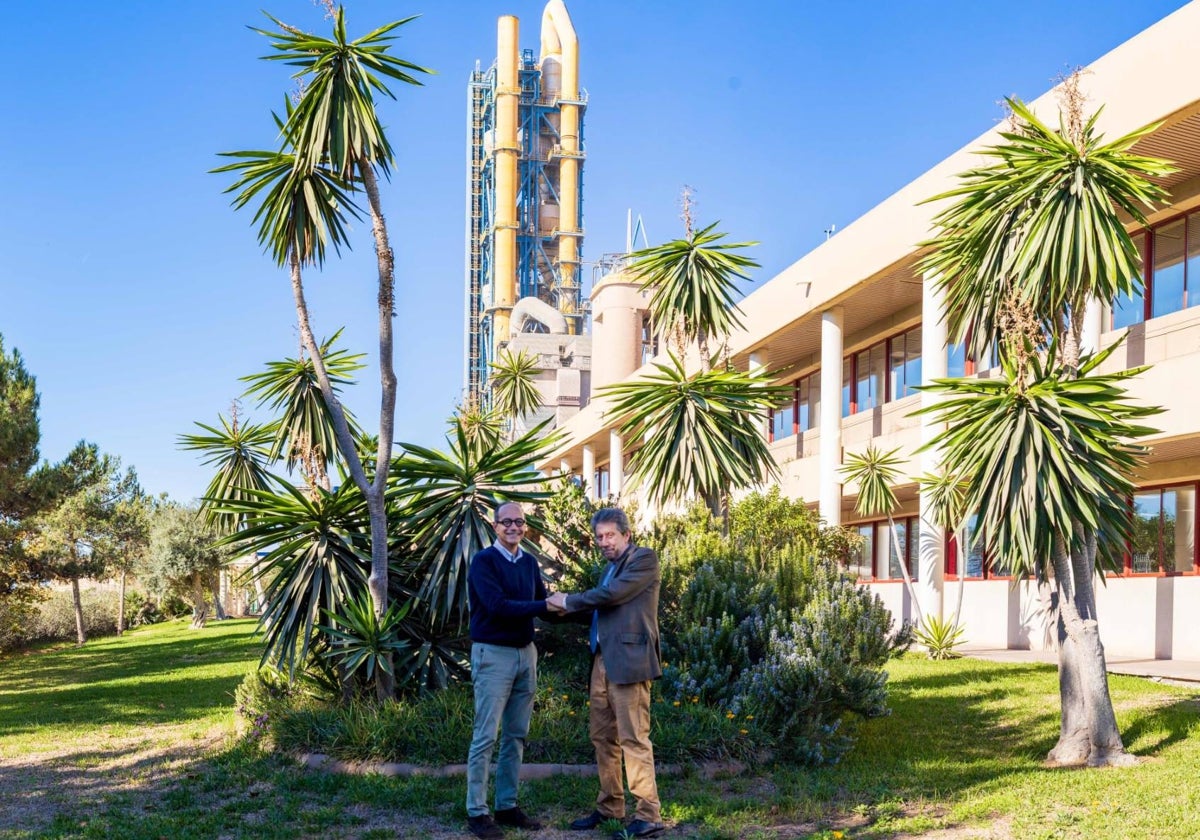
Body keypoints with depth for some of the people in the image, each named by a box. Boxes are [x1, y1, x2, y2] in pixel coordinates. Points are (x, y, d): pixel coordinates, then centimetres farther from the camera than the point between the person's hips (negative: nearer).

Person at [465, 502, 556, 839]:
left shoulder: (529, 562, 10)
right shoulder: (483, 561, -11)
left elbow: (542, 601, 5)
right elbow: (498, 606, -22)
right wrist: (546, 606, -22)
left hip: (526, 652, 7)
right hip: (493, 654, -7)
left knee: (516, 735, 11)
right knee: (485, 737, -3)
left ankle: (508, 805, 20)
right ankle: (476, 812, 4)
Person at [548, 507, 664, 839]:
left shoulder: (644, 559, -6)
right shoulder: (611, 567, 20)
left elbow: (612, 594, -16)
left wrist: (569, 601, -6)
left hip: (628, 660, -9)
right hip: (602, 660, 9)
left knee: (633, 737, -8)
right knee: (602, 735, 13)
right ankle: (609, 806, 24)